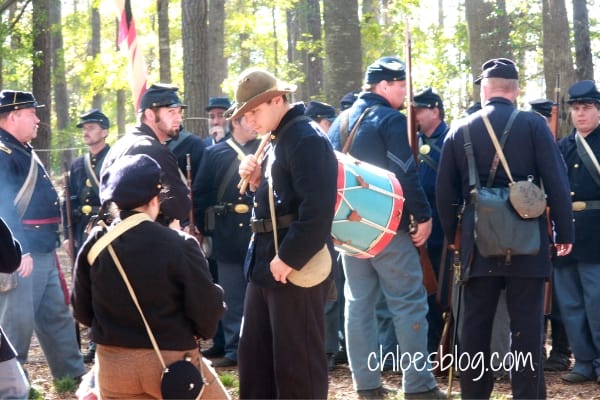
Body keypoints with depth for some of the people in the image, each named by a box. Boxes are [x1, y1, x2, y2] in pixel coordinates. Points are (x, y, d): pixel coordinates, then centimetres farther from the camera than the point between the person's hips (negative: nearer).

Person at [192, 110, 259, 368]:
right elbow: (200, 193, 7)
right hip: (227, 238, 1)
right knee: (232, 298, 6)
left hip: (260, 233, -1)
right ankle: (233, 350, 13)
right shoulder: (215, 153, 7)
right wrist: (206, 228, 2)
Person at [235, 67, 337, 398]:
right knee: (253, 357, 14)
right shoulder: (276, 140, 15)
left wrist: (290, 258, -22)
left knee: (297, 361, -2)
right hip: (266, 262, 10)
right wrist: (256, 182, 4)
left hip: (295, 267, -10)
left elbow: (317, 209, -24)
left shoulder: (307, 139, -15)